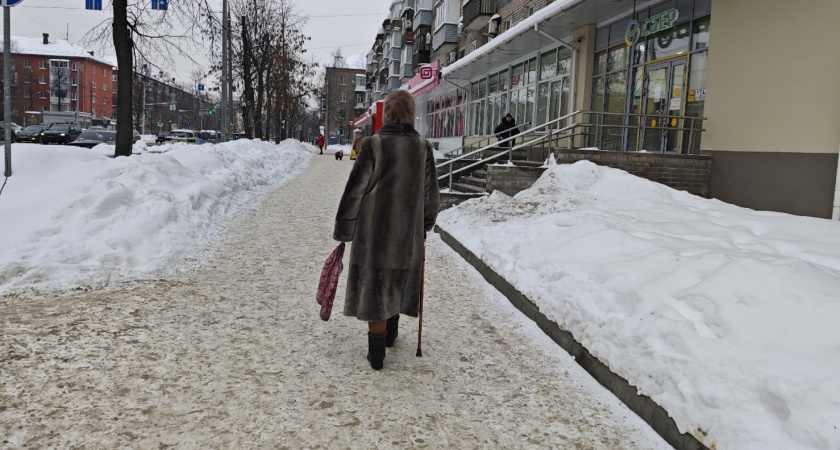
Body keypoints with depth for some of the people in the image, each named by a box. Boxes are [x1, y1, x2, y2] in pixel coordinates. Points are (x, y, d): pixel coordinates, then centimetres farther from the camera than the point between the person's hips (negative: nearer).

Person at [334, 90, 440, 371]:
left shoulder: (373, 145, -12)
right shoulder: (423, 148, -2)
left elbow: (355, 190, -11)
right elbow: (431, 194, 5)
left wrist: (343, 230, -1)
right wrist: (425, 226, 19)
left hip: (373, 231, -3)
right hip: (409, 232, 3)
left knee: (375, 287, 6)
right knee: (398, 281, 22)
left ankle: (377, 353, 9)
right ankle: (391, 332, 40)